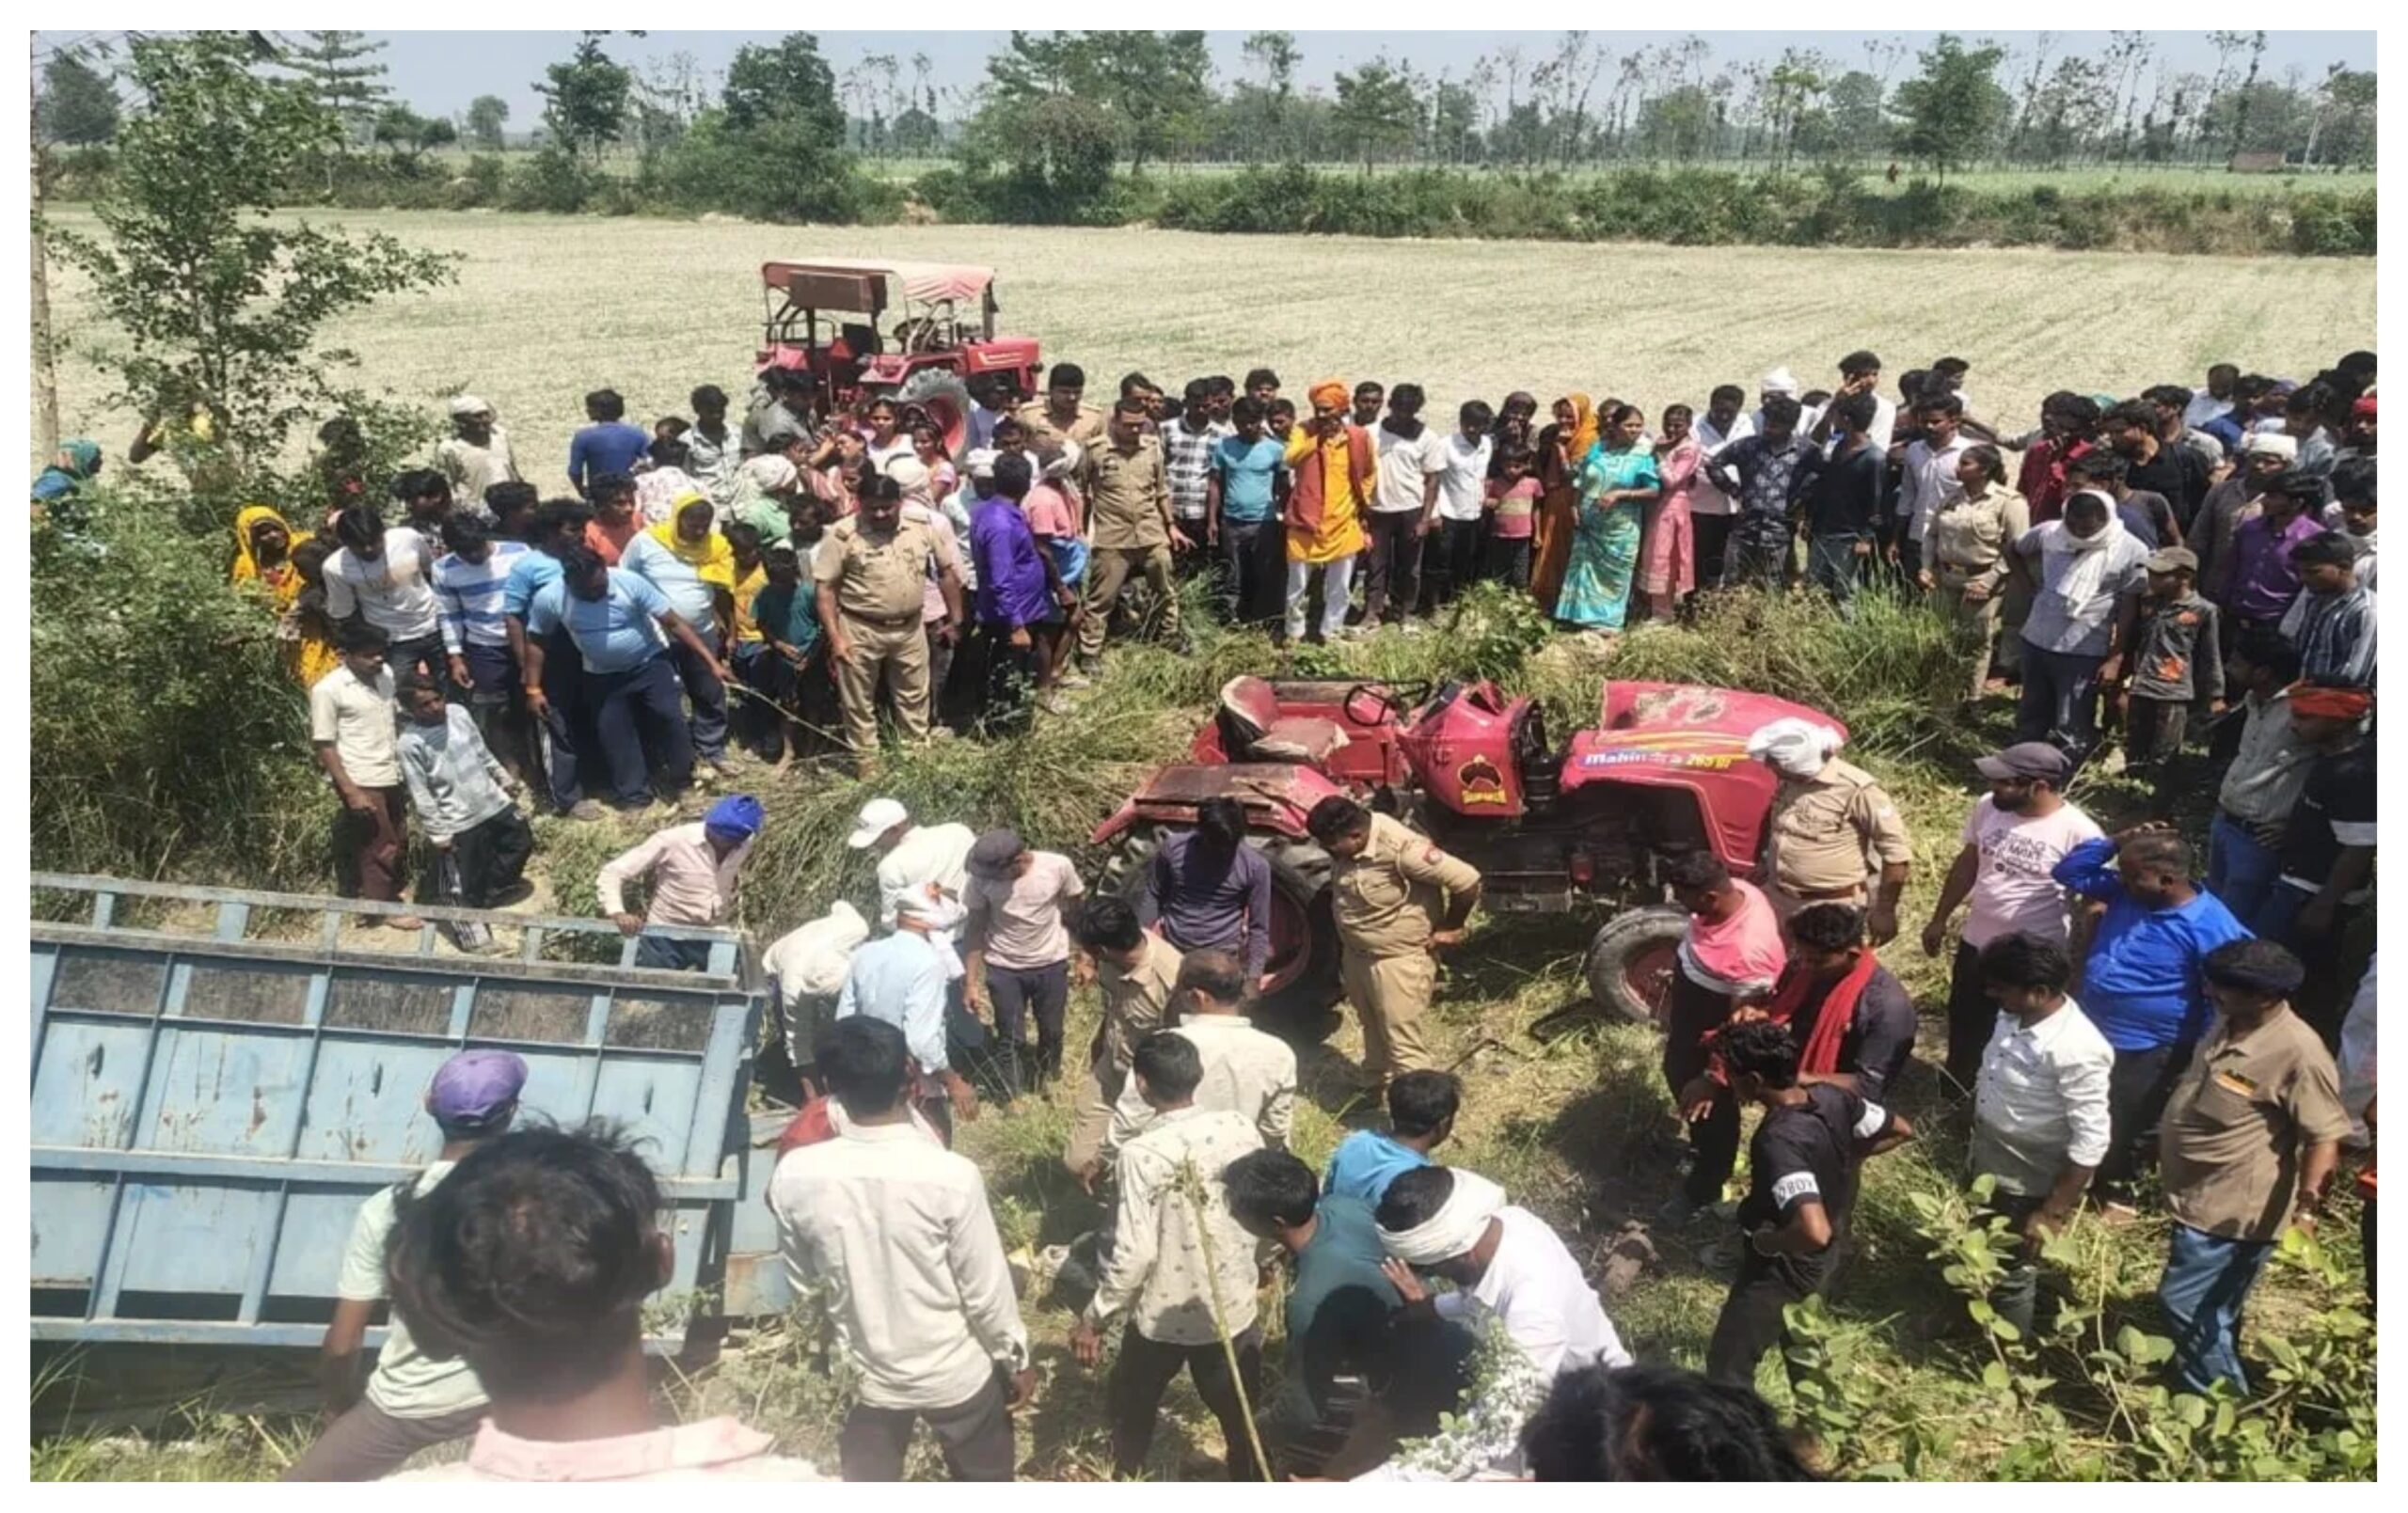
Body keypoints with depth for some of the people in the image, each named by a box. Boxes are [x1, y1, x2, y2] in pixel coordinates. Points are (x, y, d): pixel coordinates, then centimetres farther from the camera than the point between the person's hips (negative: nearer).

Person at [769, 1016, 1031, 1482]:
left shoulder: (794, 1176, -20)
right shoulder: (951, 1175, -29)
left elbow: (804, 1278, -2)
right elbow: (987, 1290, -17)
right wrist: (1017, 1360, -1)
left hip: (868, 1373, 3)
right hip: (957, 1372, -2)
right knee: (986, 1481, 24)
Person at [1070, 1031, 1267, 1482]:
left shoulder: (1143, 1154, -26)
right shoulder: (1241, 1128, -13)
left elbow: (1134, 1254, -24)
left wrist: (1093, 1319, -12)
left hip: (1163, 1316, -3)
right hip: (1233, 1307, 3)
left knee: (1133, 1406, 25)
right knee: (1241, 1413, 22)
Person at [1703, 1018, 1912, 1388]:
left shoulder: (1779, 1141, -38)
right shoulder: (1830, 1096, -14)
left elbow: (1814, 1232, -47)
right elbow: (1902, 1130, 2)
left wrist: (1766, 1242, -27)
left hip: (1785, 1264, -9)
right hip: (1826, 1255, 9)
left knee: (1727, 1363, 5)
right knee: (1792, 1326, 37)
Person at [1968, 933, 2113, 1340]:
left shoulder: (2076, 1051, -33)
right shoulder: (2015, 1015, -9)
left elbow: (2090, 1144, -28)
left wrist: (2052, 1214, -23)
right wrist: (1975, 1145, 18)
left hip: (2029, 1185, -7)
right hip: (1990, 1164, 7)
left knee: (2011, 1272, 14)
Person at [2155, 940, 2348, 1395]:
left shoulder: (2298, 1052, -26)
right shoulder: (2230, 1023, 1)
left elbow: (2325, 1136, -23)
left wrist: (2307, 1207, -33)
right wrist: (2165, 1151, 27)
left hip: (2232, 1210, -9)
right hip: (2198, 1197, 9)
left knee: (2186, 1303, -3)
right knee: (2210, 1310, 22)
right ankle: (2216, 1384, 39)